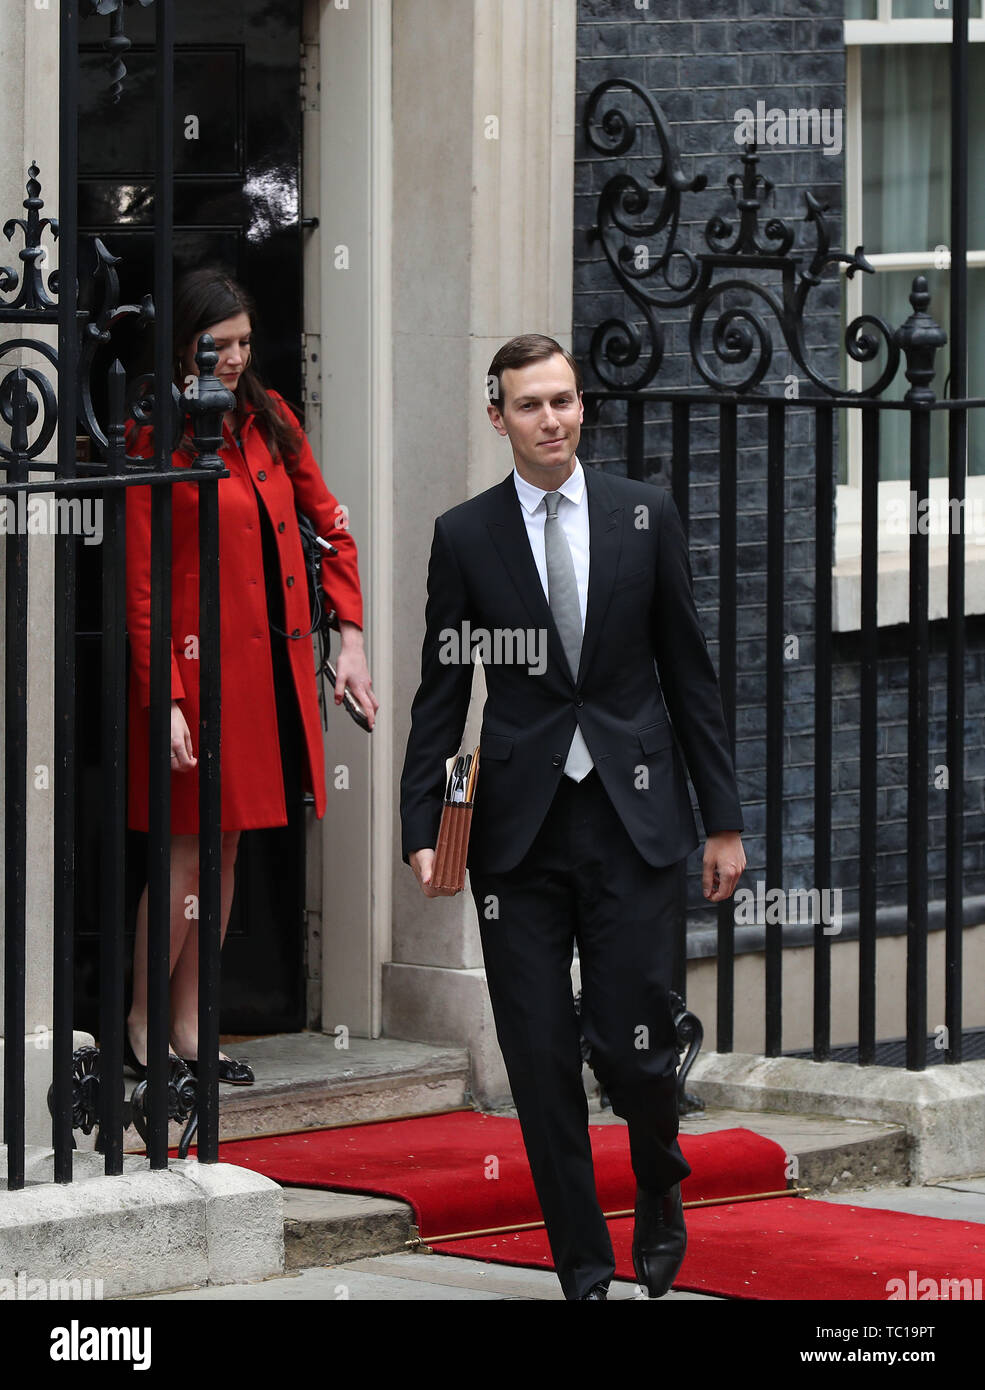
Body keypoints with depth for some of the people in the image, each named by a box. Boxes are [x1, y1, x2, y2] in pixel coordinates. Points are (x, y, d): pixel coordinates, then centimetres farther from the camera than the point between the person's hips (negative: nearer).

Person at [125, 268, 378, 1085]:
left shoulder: (270, 420, 9)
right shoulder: (156, 437, -11)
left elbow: (332, 527, 18)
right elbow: (139, 583, -13)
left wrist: (350, 636, 9)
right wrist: (163, 698, -18)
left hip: (271, 663, 7)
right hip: (200, 662, -7)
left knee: (229, 848, 9)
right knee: (191, 849, -5)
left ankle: (189, 1026, 16)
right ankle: (142, 1028, 7)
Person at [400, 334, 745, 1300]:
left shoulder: (645, 516, 5)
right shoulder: (465, 536, 4)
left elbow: (689, 673, 7)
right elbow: (440, 694, 7)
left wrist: (722, 818, 5)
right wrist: (422, 829, -1)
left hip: (633, 820, 0)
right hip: (520, 829, 1)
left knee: (628, 1044, -6)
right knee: (541, 1063, 0)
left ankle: (659, 1189, 26)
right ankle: (585, 1271, 11)